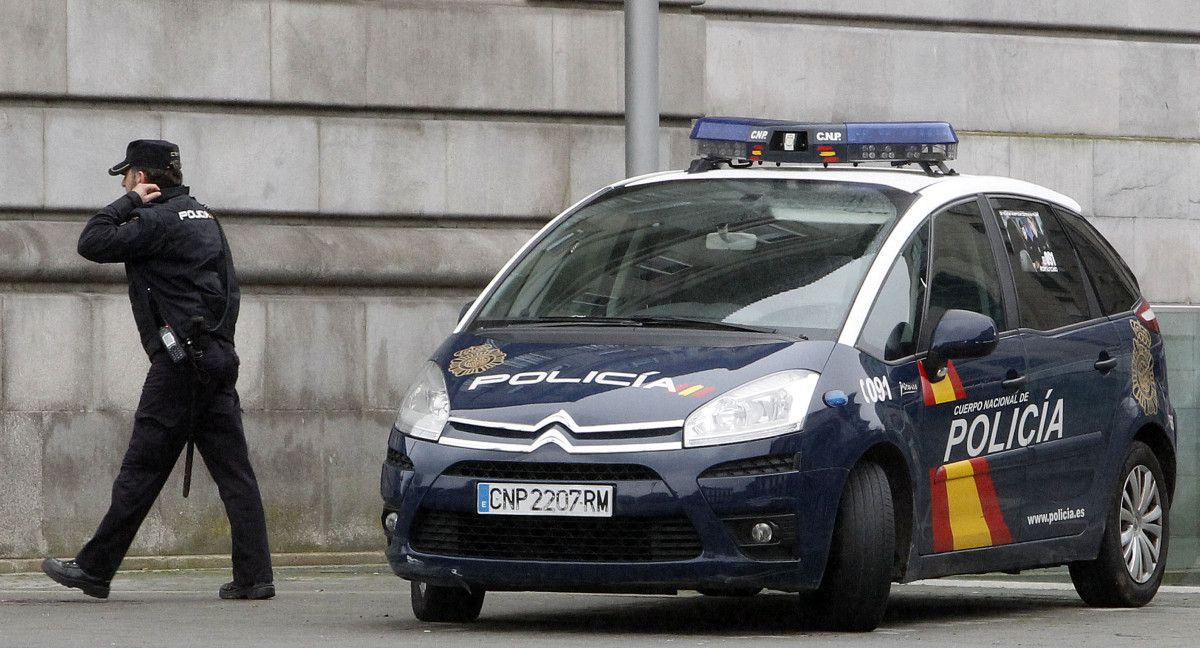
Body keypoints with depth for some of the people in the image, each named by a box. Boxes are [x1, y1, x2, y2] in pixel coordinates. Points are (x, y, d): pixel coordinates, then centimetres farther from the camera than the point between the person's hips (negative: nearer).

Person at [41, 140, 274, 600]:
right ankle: (254, 576, -2)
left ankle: (94, 569, 2)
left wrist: (128, 202, -2)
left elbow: (92, 243, -14)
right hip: (218, 362, 8)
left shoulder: (156, 221, -10)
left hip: (178, 363, -8)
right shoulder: (202, 217, 18)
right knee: (233, 471, 3)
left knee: (141, 471, -4)